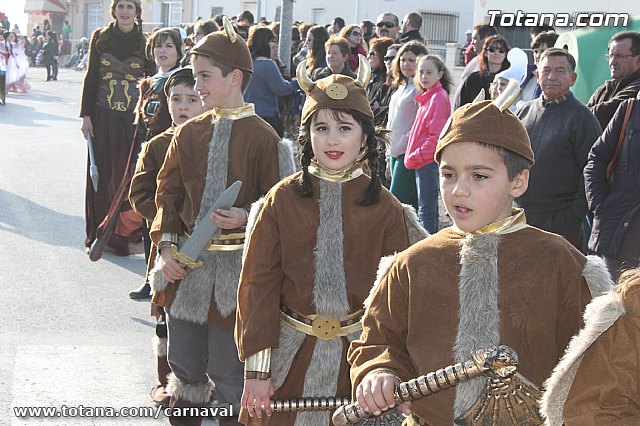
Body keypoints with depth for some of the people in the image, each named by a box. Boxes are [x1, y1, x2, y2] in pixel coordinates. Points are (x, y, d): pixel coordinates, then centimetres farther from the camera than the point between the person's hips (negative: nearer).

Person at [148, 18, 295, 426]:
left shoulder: (262, 137, -9)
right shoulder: (189, 133, 5)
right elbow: (169, 192, 6)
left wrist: (246, 216, -24)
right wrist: (167, 245, -4)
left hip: (234, 269, -5)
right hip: (186, 262, 5)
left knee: (228, 368, 3)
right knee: (184, 361, 16)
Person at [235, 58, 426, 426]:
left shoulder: (385, 209, -2)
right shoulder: (282, 200, -3)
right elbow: (258, 282, -4)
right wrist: (257, 368, -9)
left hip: (360, 353, 0)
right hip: (292, 355, 0)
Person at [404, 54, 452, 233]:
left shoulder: (439, 98, -13)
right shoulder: (427, 96, 14)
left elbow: (436, 136, -19)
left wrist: (415, 157, -15)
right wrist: (413, 157, 12)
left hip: (428, 161, -10)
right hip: (422, 162, 10)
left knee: (426, 210, -7)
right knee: (429, 208, 17)